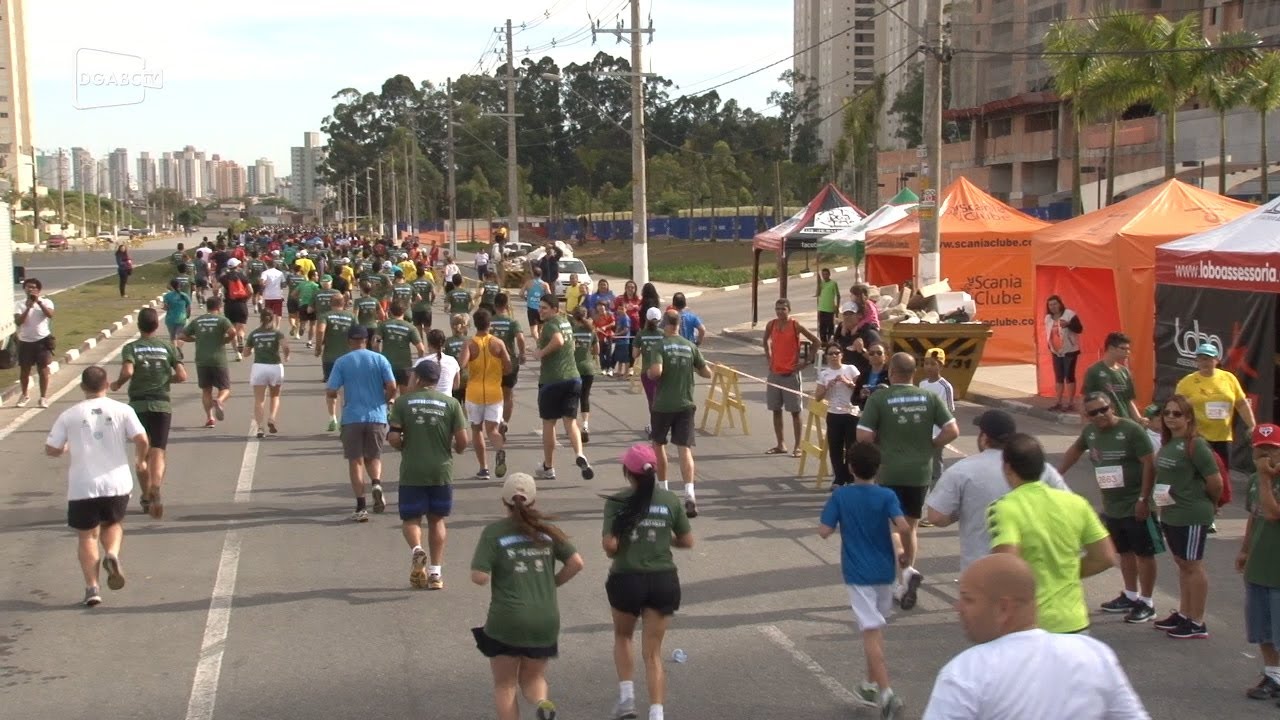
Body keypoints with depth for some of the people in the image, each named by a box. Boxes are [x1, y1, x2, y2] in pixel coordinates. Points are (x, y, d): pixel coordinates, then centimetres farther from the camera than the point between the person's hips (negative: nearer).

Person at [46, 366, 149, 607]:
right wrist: (141, 461, 12)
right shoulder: (122, 410, 0)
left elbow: (51, 450, 2)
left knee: (86, 535, 12)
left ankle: (92, 587, 2)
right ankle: (112, 553, -6)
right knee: (113, 524, 24)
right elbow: (142, 440, -8)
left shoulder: (69, 415, 1)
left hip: (82, 486, -1)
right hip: (116, 483, 1)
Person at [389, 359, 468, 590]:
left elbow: (393, 438, -9)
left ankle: (416, 549, -19)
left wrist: (405, 448, 12)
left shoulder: (403, 402, -2)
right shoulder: (451, 403, 1)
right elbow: (462, 440, -4)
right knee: (436, 519, 13)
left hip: (412, 472, -2)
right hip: (441, 471, 2)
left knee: (410, 518, 10)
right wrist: (457, 450, 18)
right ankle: (435, 573, 11)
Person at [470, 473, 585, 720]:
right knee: (533, 678, 20)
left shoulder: (493, 532, -6)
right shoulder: (547, 529, 5)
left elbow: (479, 577, -13)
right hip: (545, 620, 3)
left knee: (505, 685, 14)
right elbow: (576, 563, 0)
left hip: (506, 620, -3)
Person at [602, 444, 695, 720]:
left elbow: (609, 545, -16)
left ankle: (626, 697, 15)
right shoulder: (670, 501, -2)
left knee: (622, 637, 26)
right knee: (653, 653, 10)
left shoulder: (617, 502, -9)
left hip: (626, 580, -1)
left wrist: (613, 552, 6)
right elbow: (687, 541, 4)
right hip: (663, 581, 2)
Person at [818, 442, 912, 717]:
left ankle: (885, 692, -19)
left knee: (871, 633, -6)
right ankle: (871, 685, 32)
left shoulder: (840, 496, -7)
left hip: (858, 573, -2)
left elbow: (824, 532, -8)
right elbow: (903, 527, -19)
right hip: (884, 571, 2)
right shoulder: (887, 496, -6)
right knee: (878, 629, 21)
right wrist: (906, 553, -2)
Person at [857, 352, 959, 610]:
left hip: (890, 472, -3)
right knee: (910, 527, 17)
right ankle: (907, 587, 17)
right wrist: (929, 445, 9)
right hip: (920, 472, 3)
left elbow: (863, 436, -12)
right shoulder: (929, 397, 0)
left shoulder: (879, 398, -9)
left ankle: (908, 570, -13)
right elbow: (952, 431, -4)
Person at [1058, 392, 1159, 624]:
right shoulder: (1089, 432, 3)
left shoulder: (1132, 430, -17)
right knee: (1124, 552, 18)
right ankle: (1130, 596, 33)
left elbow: (1149, 464, -18)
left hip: (1136, 506, -7)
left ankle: (1147, 602, 11)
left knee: (1144, 553, 3)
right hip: (1111, 506, 7)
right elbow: (1075, 450, 24)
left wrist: (1143, 499, -21)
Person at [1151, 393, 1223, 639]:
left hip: (1192, 516, -8)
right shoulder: (1167, 443, 7)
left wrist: (1209, 503, -1)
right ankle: (1183, 614, 29)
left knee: (1193, 566, 1)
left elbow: (1216, 481, -16)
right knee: (1181, 564, 17)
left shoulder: (1196, 445, -18)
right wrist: (1159, 502, 12)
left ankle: (1197, 624, 10)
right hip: (1170, 514, 8)